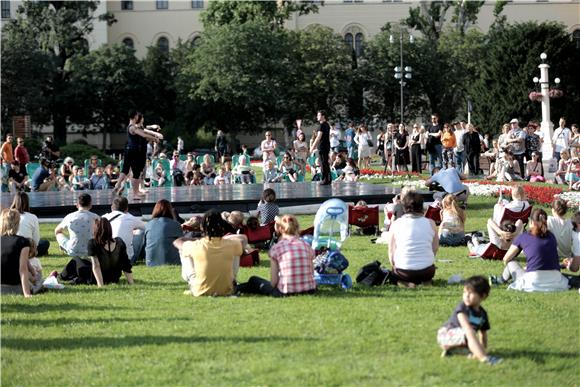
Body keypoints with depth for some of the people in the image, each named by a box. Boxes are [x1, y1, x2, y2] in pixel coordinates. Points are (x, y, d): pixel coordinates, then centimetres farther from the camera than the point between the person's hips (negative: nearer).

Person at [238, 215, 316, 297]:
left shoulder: (276, 248, -3)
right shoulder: (307, 246, 5)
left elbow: (273, 282, -5)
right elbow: (311, 272, 5)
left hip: (285, 293, -4)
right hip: (309, 290, 4)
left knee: (253, 280, 22)